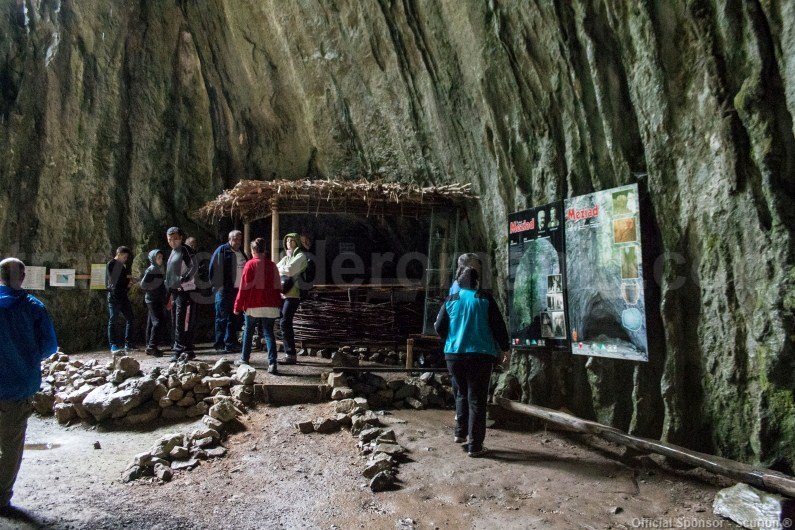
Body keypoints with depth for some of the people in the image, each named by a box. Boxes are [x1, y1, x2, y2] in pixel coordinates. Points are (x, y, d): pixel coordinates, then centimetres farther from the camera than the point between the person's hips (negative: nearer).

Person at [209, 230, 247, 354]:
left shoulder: (242, 253, 17)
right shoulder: (222, 251, -5)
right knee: (222, 317, -3)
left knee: (235, 318, 10)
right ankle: (220, 344, 1)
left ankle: (231, 342, 17)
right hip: (224, 290, -7)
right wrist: (218, 286, -14)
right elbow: (214, 269, -9)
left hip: (238, 289, 7)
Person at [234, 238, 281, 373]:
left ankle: (244, 359, 25)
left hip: (253, 306, -3)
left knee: (248, 332, 15)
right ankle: (272, 363, -10)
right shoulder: (272, 265, 6)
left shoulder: (250, 265, -5)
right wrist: (277, 304, 16)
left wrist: (238, 306, 0)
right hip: (271, 306, 3)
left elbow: (244, 287, -6)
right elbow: (277, 287, 8)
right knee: (269, 333, 3)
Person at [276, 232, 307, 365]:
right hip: (283, 294, 8)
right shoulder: (286, 257, 23)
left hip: (292, 294, -8)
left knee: (285, 323, -14)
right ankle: (289, 353, 15)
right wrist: (283, 270, -4)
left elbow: (290, 269, -14)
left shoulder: (300, 256, -1)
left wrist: (279, 269, 2)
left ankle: (291, 355, -11)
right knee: (286, 324, 8)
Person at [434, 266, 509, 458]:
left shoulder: (450, 300, 4)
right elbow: (498, 325, -1)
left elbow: (439, 328, 7)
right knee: (477, 399, 2)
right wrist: (505, 348, 11)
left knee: (462, 393, 22)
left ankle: (460, 433, 21)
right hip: (480, 355, -2)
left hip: (454, 354, 3)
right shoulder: (485, 299, -2)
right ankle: (475, 446, 3)